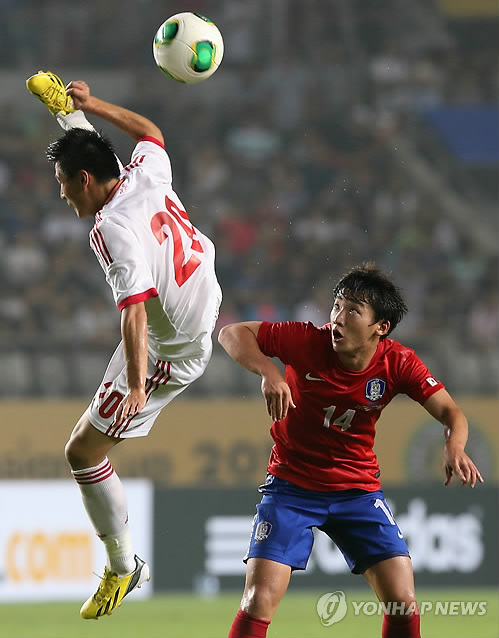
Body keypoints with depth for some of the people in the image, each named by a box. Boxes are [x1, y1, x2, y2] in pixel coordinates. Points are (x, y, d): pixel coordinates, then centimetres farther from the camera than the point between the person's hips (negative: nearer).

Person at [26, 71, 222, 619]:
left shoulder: (112, 230, -35)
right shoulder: (148, 174, -14)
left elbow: (135, 310, -42)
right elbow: (150, 131, 10)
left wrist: (136, 386, -47)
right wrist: (89, 106, 20)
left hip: (172, 351, -9)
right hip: (206, 300, 9)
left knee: (83, 450, 1)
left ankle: (123, 568, 13)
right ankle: (68, 109, 53)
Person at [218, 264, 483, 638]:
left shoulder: (398, 363, -11)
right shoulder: (308, 342, -17)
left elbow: (450, 413, -11)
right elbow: (232, 334, -12)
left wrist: (454, 447, -34)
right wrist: (269, 372, -31)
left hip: (359, 491, 2)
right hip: (292, 487, -2)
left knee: (404, 605, -6)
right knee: (259, 603, -16)